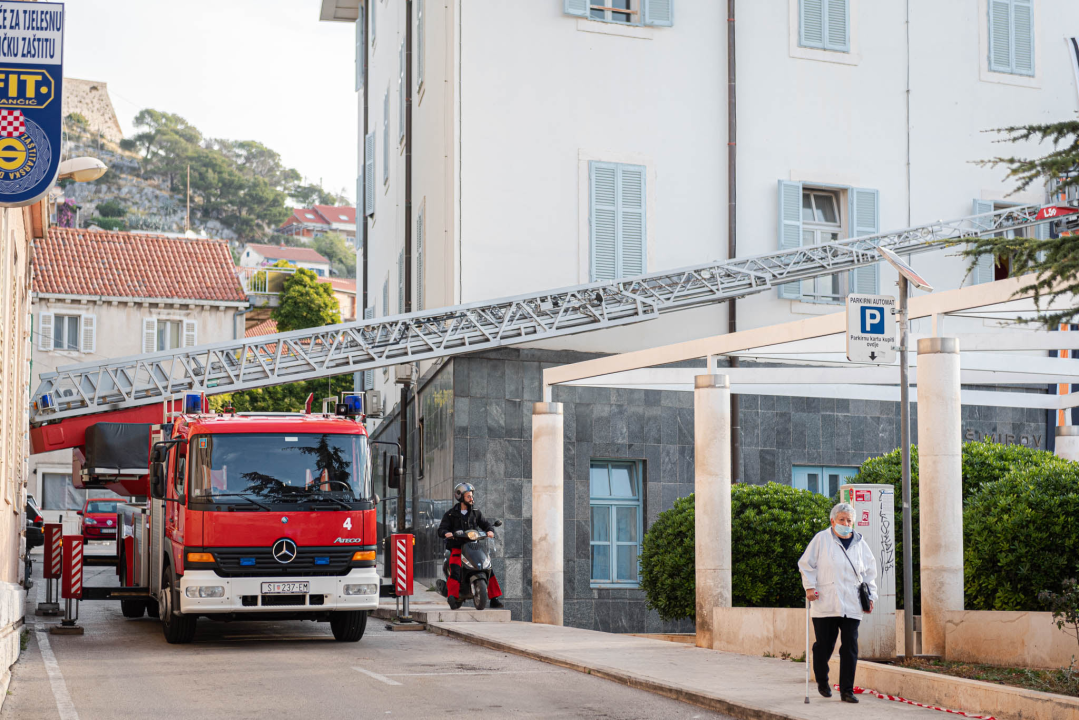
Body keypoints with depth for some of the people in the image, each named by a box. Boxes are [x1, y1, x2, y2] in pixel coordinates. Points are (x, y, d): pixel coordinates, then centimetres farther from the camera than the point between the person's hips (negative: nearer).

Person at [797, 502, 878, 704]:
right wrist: (810, 586, -5)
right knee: (824, 644, 2)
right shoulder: (821, 539, 3)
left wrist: (870, 595, 13)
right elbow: (806, 564, 6)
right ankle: (822, 680, 27)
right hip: (825, 603, -2)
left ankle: (847, 690, 1)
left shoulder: (860, 544, 13)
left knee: (850, 647, -4)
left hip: (851, 605, 3)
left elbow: (870, 572, 21)